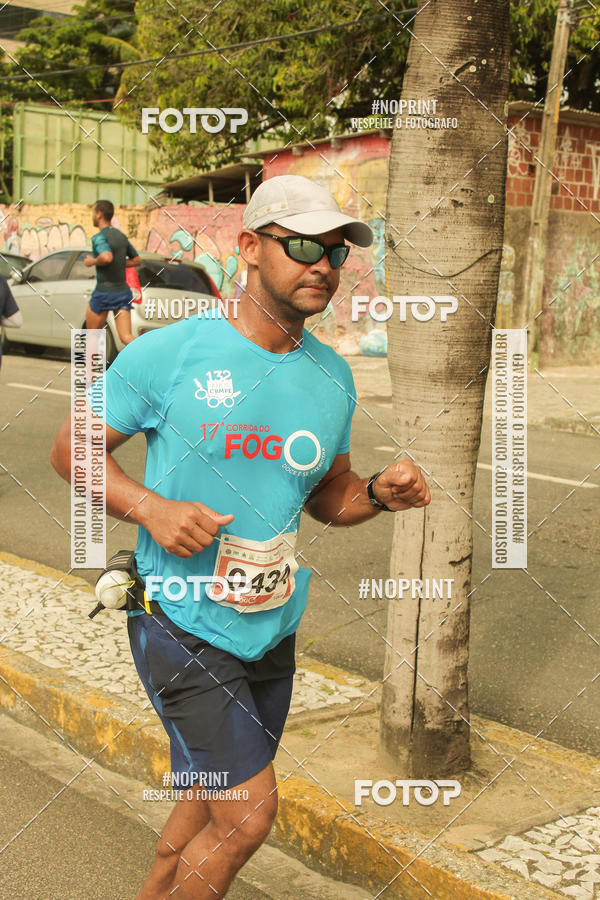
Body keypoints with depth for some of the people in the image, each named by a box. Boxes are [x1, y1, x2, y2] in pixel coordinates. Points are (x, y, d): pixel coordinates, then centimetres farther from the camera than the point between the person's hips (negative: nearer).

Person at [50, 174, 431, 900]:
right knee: (248, 813, -7)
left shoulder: (333, 378, 4)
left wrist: (379, 493, -8)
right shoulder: (168, 354, -12)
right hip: (182, 624, -6)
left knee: (215, 803, 19)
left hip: (272, 631, 6)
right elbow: (72, 450, -4)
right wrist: (150, 508, -21)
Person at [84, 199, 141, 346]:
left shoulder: (99, 237, -13)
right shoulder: (121, 235, 12)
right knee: (126, 338, -4)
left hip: (104, 293, -6)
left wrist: (92, 261, -13)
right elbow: (137, 260, 21)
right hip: (123, 291, 6)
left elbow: (106, 257, -33)